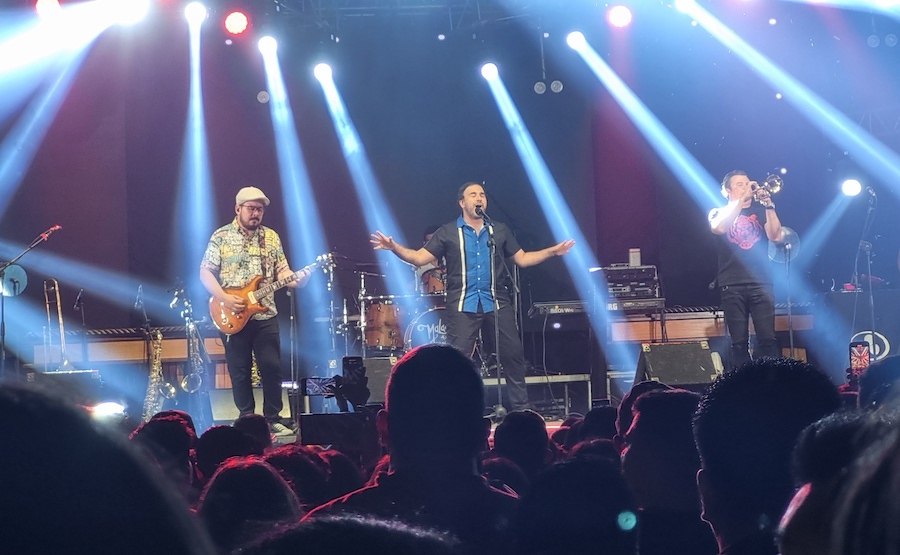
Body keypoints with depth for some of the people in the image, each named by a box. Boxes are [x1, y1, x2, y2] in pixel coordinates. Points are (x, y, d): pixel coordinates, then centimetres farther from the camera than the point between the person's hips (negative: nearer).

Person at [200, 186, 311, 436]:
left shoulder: (271, 237, 9)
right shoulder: (221, 236, -2)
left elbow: (282, 271, 6)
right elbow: (205, 272, -4)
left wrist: (297, 280, -16)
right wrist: (224, 298, -17)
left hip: (265, 315, 3)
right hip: (233, 316, -3)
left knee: (272, 367, 1)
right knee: (240, 371, 3)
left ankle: (273, 419, 10)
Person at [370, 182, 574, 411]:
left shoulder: (499, 231, 16)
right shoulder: (448, 233, 8)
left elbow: (522, 259, 19)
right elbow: (420, 258, 3)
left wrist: (552, 251, 8)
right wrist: (394, 247, -13)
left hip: (497, 303, 2)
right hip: (463, 306, -2)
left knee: (513, 353, 1)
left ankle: (521, 407, 12)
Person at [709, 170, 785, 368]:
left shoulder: (759, 212, 14)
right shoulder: (719, 213, 12)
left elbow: (776, 236, -2)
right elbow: (718, 228, -13)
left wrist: (768, 205, -10)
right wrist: (742, 199, -15)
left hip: (761, 283, 1)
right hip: (732, 285, -1)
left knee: (767, 339, -8)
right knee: (739, 342, -1)